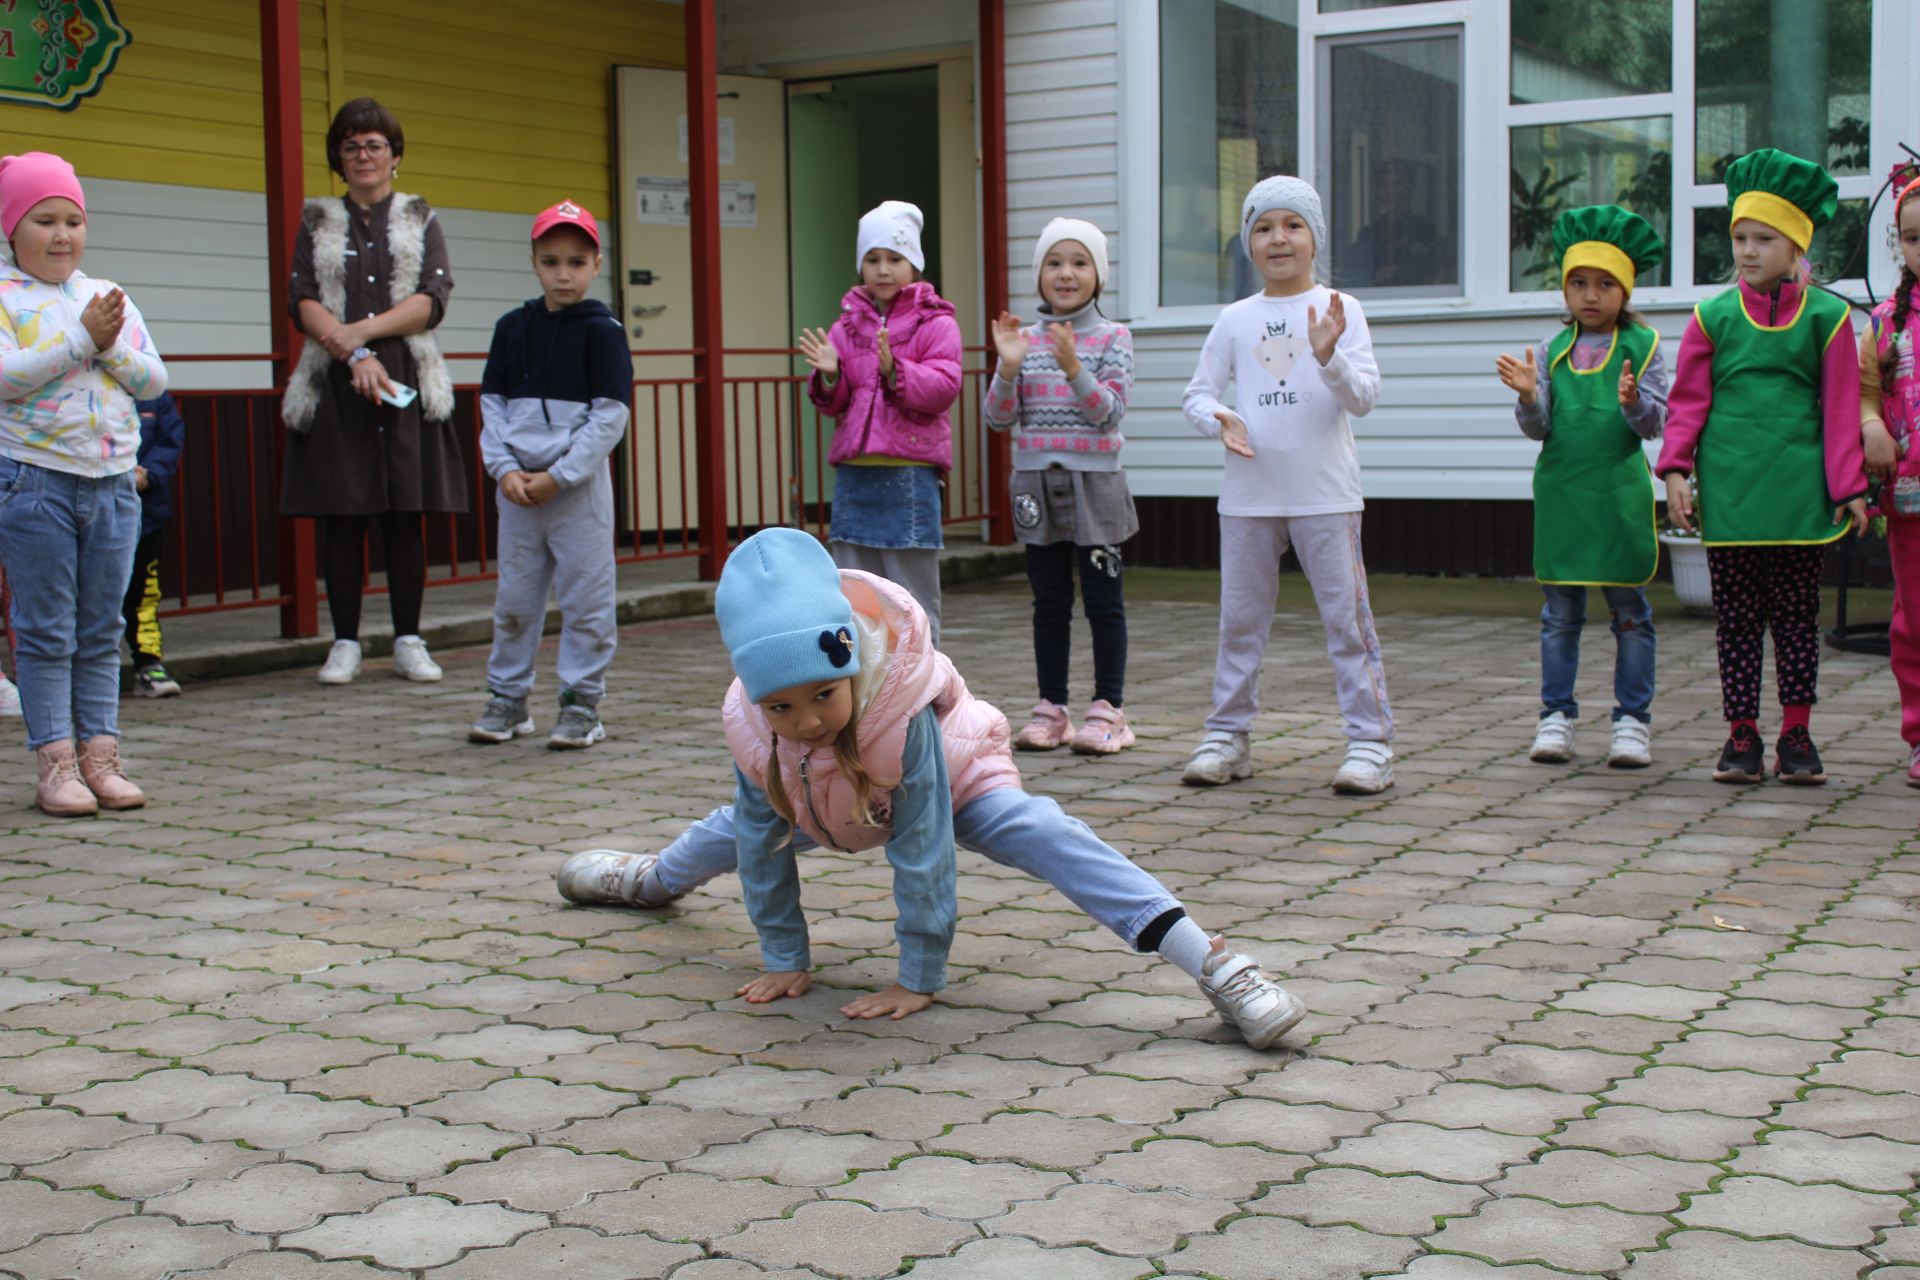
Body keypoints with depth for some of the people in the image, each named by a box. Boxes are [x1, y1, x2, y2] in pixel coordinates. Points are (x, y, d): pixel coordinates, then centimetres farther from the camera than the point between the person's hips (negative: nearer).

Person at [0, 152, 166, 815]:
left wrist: (111, 345, -11)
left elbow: (153, 380, 6)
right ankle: (56, 765, 6)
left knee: (101, 631, 9)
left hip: (113, 483, 4)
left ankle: (101, 757, 14)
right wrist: (81, 338, -18)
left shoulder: (110, 297, 10)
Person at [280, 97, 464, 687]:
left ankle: (409, 641, 6)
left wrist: (362, 331, -14)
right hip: (334, 385, 0)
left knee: (406, 516, 0)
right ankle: (345, 643, 6)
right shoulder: (318, 222, 13)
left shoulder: (420, 219, 12)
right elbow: (304, 301, 0)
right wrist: (355, 356, -16)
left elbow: (431, 299, -2)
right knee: (342, 517, -1)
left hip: (407, 379, 0)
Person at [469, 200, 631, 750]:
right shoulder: (512, 327, 8)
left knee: (585, 598, 1)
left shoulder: (601, 330, -4)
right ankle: (507, 697, 23)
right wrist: (505, 470, -7)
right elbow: (492, 404, 8)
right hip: (518, 485, 4)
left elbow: (610, 416, -9)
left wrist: (557, 477, -13)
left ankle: (582, 703, 11)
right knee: (514, 598, 11)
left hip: (580, 486, -4)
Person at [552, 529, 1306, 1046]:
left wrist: (919, 979, -33)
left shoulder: (904, 717, -44)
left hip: (946, 776, -5)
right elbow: (762, 834, -17)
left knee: (1033, 832, -31)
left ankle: (1216, 967, -43)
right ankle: (653, 879, 64)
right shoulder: (749, 728, -31)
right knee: (739, 828, 24)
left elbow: (921, 845, -38)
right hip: (832, 806, 5)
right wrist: (783, 959, -12)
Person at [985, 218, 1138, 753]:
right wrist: (1009, 367, -14)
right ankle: (1051, 710, 16)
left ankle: (1108, 710, 9)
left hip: (1093, 482, -3)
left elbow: (1110, 412, -11)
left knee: (1103, 599, 2)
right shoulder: (1025, 339, 6)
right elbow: (998, 418, 2)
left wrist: (1073, 367, -24)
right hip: (1037, 482, 3)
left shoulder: (1112, 338, -1)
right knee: (1050, 601, 9)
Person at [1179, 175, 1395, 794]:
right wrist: (1219, 419, -10)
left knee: (1346, 616, -2)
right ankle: (1227, 736, 19)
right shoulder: (1235, 320, 8)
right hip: (1249, 494, 3)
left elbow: (1364, 397, -7)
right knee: (1239, 619, 9)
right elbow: (1197, 393, 11)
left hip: (1325, 493, -3)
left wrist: (1328, 356, -24)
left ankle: (1370, 742, 3)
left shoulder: (1339, 310, 0)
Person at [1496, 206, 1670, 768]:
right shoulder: (1552, 350, 6)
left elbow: (1655, 422, -5)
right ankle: (1556, 714, 15)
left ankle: (1632, 718, 12)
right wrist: (1529, 397, -18)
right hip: (1561, 493, 2)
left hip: (1620, 494, -2)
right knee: (1560, 611, 8)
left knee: (1629, 610, 4)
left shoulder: (1643, 346, 0)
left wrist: (1634, 402, -26)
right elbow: (1538, 427, 2)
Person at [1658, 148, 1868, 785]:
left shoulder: (1826, 315, 3)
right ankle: (1742, 735, 14)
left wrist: (1849, 487, 1)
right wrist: (1675, 469, -4)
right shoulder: (1713, 315, 5)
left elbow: (1841, 408, 4)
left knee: (1796, 614, 6)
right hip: (1728, 492, 1)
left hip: (1798, 492, -1)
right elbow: (1687, 400, 6)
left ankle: (1796, 735, 16)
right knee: (1736, 617, 5)